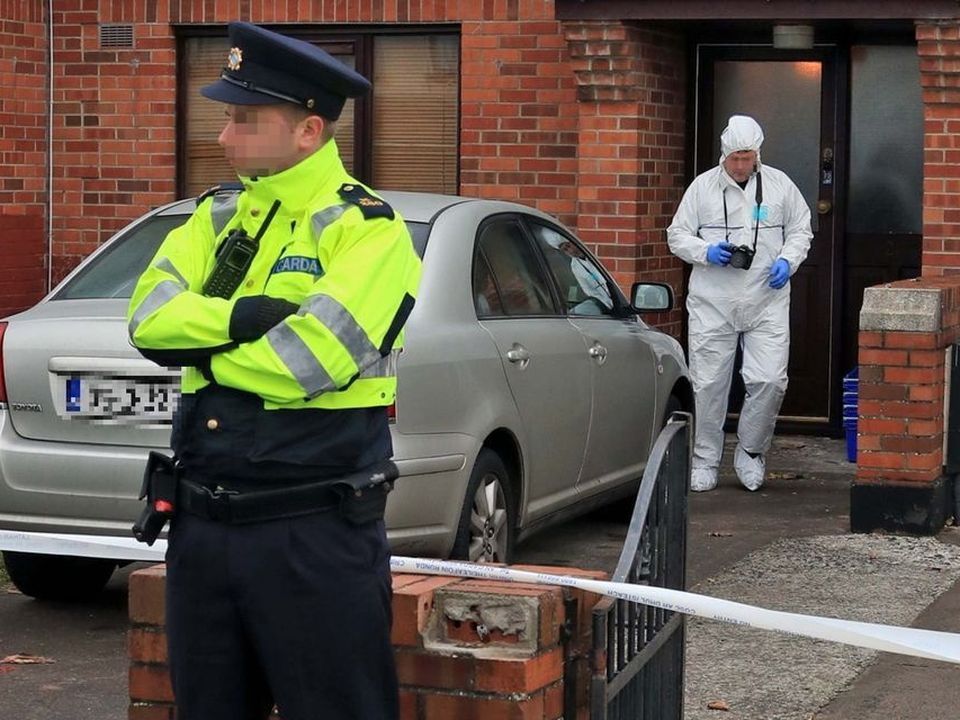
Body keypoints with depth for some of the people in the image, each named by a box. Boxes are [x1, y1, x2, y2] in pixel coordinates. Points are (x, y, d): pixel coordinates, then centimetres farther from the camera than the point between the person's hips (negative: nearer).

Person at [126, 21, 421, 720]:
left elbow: (304, 365, -22)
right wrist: (245, 316, -18)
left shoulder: (367, 229, -10)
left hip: (315, 532, -7)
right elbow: (149, 316, -3)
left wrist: (197, 339, -7)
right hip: (201, 525, 7)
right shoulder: (218, 216, 11)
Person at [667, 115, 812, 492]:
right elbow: (677, 235, 6)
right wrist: (706, 252, -12)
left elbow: (800, 231, 13)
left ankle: (750, 451, 15)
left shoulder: (780, 185, 5)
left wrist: (787, 261, -5)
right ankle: (705, 460, 17)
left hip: (767, 303, 0)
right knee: (709, 384, 3)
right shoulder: (703, 186, 2)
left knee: (769, 380, -8)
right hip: (712, 304, 0)